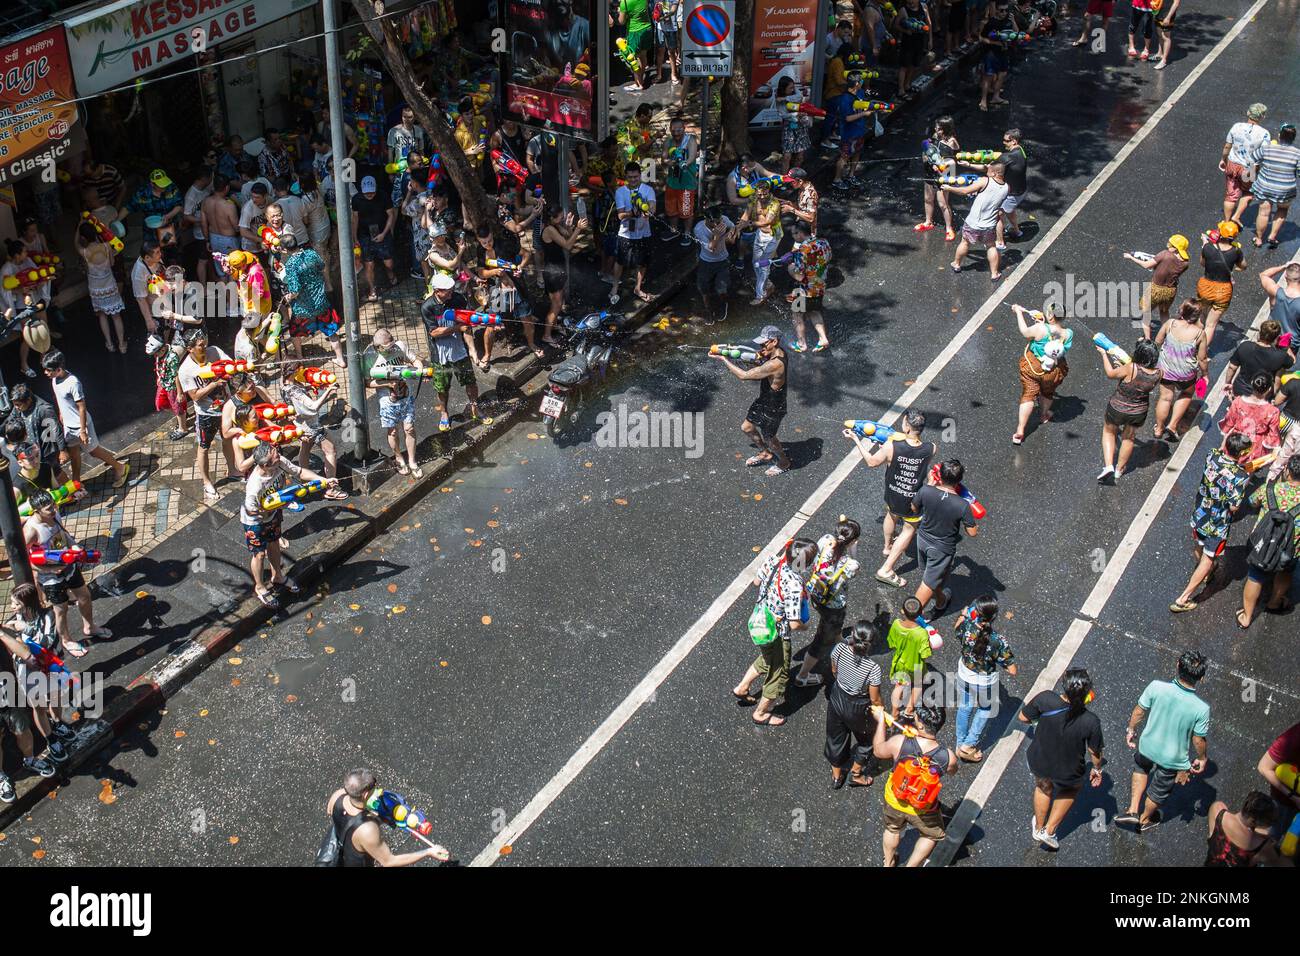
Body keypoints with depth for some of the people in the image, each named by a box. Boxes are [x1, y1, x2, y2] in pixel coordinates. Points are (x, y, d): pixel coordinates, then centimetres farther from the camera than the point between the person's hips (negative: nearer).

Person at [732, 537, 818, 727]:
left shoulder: (773, 561, -15)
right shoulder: (795, 586, -35)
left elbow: (756, 581, 5)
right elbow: (794, 624, -30)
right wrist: (805, 625, -8)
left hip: (758, 624, 7)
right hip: (776, 635, -7)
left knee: (766, 661, 36)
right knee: (778, 675, 20)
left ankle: (741, 689, 50)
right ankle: (761, 714, 39)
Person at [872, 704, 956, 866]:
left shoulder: (899, 742, -32)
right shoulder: (948, 757, -31)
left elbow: (877, 750, -9)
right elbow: (952, 770, -4)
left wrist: (880, 721, 3)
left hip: (893, 802, 2)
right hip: (923, 810, -2)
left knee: (892, 830, 34)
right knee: (932, 835, 33)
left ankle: (888, 863, 58)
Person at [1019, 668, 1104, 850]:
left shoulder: (1045, 699, -32)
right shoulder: (1090, 722, -31)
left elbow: (1022, 717, -14)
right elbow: (1095, 752, -13)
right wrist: (1097, 769, 8)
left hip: (1038, 762, 1)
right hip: (1068, 772, -1)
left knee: (1043, 787, 36)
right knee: (1071, 789, 36)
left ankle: (1039, 827, 57)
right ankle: (1049, 831, 39)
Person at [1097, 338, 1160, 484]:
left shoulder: (1131, 368, -34)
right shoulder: (1157, 374, -20)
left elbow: (1110, 373, -16)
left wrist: (1104, 354, -2)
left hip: (1117, 409, -3)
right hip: (1139, 413, 3)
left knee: (1109, 432, 27)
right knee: (1129, 438, 28)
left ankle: (1108, 465, 16)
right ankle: (1119, 469, 47)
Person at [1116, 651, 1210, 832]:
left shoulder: (1156, 687, -28)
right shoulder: (1201, 709, -31)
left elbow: (1139, 711, -12)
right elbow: (1198, 740, -16)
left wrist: (1131, 729, 9)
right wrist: (1202, 758, 5)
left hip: (1147, 746, 1)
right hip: (1173, 759, -1)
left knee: (1142, 768, 37)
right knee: (1160, 790, 28)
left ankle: (1133, 811, 34)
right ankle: (1144, 820, 53)